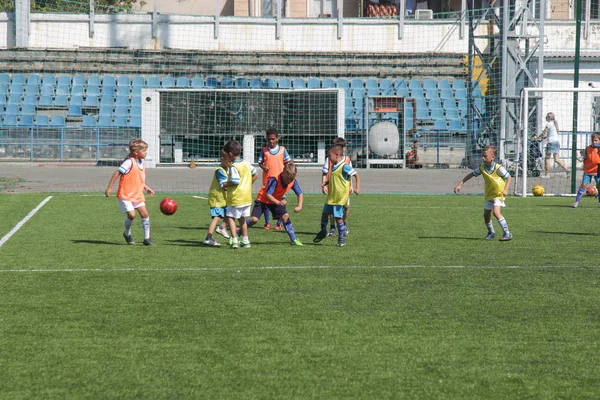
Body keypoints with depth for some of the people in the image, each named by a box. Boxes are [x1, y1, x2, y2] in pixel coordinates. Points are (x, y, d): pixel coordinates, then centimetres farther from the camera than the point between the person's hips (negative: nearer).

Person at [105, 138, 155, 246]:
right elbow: (117, 173, -18)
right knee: (131, 214, -17)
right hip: (125, 195, -8)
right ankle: (127, 234, 11)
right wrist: (109, 188, -19)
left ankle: (147, 238, 7)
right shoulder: (129, 162, -17)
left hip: (137, 195, 8)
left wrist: (147, 188, 12)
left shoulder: (142, 163, 9)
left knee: (144, 214, 0)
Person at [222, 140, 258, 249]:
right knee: (242, 219, 20)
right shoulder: (246, 164, 8)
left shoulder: (233, 167, -17)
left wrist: (224, 185, -10)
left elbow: (235, 181, -25)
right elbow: (255, 174, 16)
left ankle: (234, 240, -12)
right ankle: (245, 241, 25)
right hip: (247, 196, 8)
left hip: (236, 198, -8)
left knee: (230, 217, -1)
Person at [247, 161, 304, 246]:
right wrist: (278, 202, -47)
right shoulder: (275, 179, -33)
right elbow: (267, 194, -35)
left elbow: (300, 194, -3)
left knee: (285, 216, -14)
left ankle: (293, 239, -3)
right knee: (254, 219, -18)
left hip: (277, 201, 5)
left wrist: (299, 206, -19)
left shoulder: (293, 182, -15)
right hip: (263, 199, -5)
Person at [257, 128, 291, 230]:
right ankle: (267, 223, 13)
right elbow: (260, 162, 3)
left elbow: (287, 162, 9)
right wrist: (263, 167, -18)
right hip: (267, 179, 1)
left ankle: (279, 223, 12)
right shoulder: (264, 150, 2)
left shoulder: (282, 149, 2)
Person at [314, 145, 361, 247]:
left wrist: (357, 188, -21)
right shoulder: (334, 167, 10)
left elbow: (356, 175, -14)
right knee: (324, 213, 17)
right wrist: (325, 184, 14)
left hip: (340, 198, -8)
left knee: (338, 217, -4)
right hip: (331, 197, 8)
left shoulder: (344, 167, -16)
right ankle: (323, 232, 38)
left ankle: (341, 238, 7)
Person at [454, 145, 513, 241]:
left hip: (498, 194, -7)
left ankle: (507, 233, -22)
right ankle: (491, 232, 39)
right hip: (488, 194, 7)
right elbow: (472, 174, 4)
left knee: (496, 212, -25)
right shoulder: (482, 167, -7)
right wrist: (460, 184, 0)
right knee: (486, 215, 14)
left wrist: (505, 190, -24)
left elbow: (508, 177, -12)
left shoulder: (498, 168, -22)